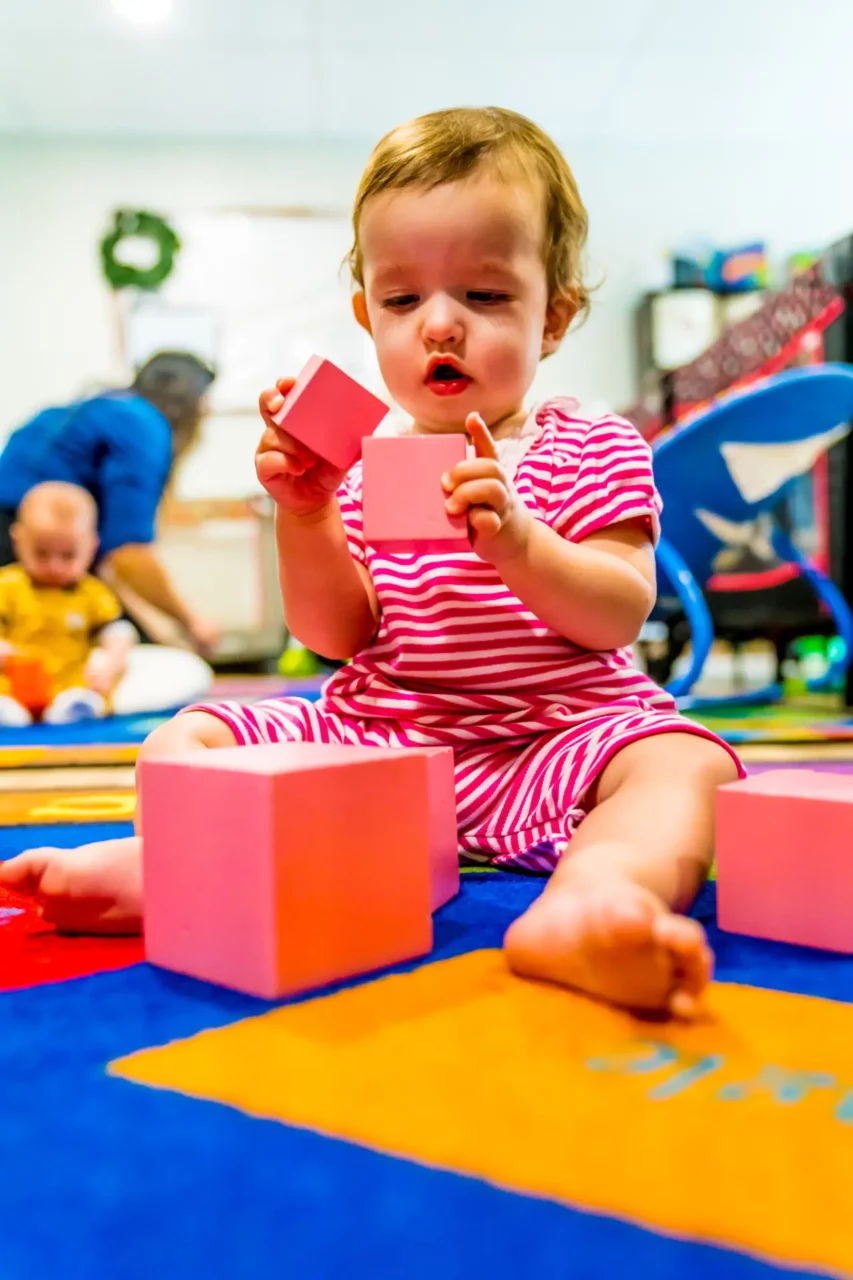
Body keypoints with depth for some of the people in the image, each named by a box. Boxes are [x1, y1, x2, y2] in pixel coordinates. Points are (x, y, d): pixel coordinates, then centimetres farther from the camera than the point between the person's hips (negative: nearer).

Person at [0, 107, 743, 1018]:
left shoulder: (593, 453, 4)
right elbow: (337, 634, 3)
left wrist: (517, 541, -26)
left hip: (551, 740, -2)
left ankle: (587, 897, -60)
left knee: (683, 763, -32)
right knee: (188, 737, -7)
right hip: (372, 738, 3)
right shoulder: (361, 466, 11)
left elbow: (619, 615, -8)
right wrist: (305, 512, -13)